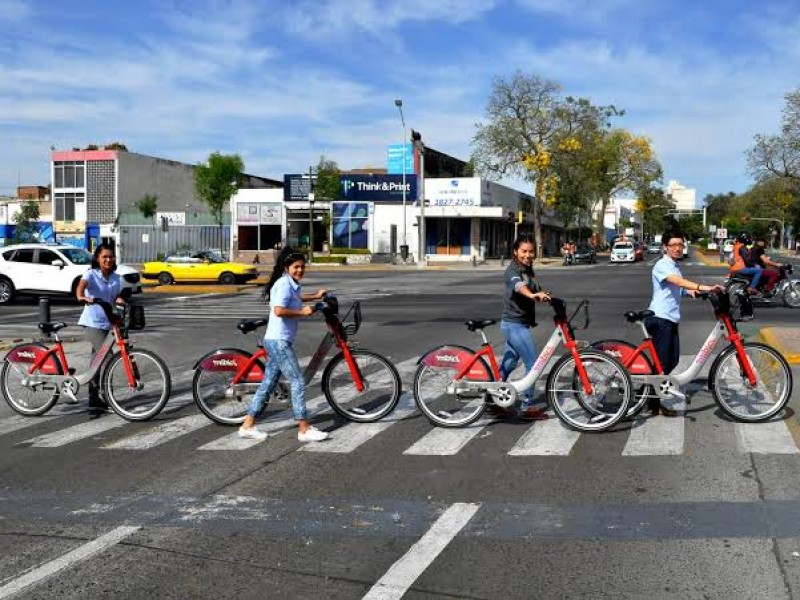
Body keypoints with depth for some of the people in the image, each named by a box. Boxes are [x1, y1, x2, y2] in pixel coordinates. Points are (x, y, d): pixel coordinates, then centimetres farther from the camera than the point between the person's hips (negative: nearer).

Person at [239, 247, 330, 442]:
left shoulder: (292, 285, 16)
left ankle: (248, 426, 18)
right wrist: (302, 312, -18)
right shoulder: (283, 284, -14)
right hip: (278, 341, -10)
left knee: (268, 384, 12)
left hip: (278, 341, 10)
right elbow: (279, 310, -27)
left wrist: (315, 296, 35)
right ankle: (304, 430, -5)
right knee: (298, 382, -9)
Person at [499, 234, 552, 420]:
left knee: (509, 363, 15)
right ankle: (526, 407, 0)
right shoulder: (512, 270, -17)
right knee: (534, 363, -7)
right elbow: (519, 285, -39)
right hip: (514, 324, -9)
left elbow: (534, 292, 17)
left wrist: (543, 297, -1)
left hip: (520, 324, 9)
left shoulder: (528, 270, 13)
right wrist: (533, 295, -57)